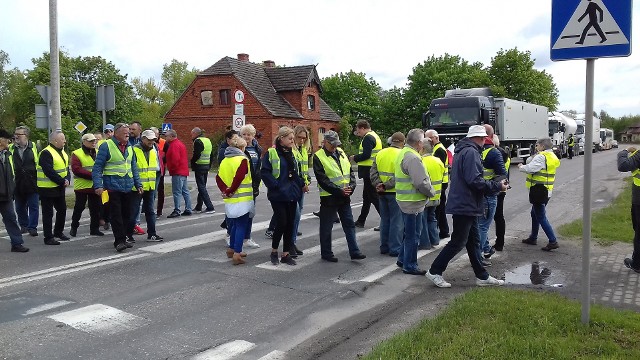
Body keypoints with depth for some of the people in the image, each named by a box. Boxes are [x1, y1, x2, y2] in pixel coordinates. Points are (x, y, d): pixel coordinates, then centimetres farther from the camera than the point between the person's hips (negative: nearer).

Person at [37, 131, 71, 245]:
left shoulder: (62, 153, 12)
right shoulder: (46, 153, -17)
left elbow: (66, 168, 12)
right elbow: (49, 172, -23)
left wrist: (67, 179, -7)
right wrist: (62, 181, -19)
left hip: (60, 188, 9)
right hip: (48, 188, -9)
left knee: (62, 210, 17)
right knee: (48, 213, -2)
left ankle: (58, 232, 34)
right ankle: (48, 237, 5)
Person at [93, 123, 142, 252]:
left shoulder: (129, 148, 13)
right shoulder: (106, 146, -7)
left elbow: (133, 167, 20)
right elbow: (97, 167, -9)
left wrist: (138, 184, 14)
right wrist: (98, 186, -17)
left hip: (127, 187, 7)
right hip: (113, 187, -6)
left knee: (126, 214, 10)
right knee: (116, 214, -6)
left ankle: (122, 238, 20)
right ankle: (119, 241, -4)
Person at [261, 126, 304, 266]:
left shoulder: (292, 153, 13)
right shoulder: (271, 153, -8)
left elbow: (298, 171, 22)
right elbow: (264, 172, -13)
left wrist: (300, 184, 8)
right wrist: (275, 185, -18)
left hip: (292, 195, 6)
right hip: (278, 195, -6)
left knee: (290, 224, 7)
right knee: (281, 223, -7)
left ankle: (286, 254, 17)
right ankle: (274, 251, 15)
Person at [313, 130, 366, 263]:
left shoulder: (341, 153, 11)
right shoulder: (318, 157, -10)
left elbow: (350, 172, 12)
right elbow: (322, 180, -16)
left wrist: (351, 186, -6)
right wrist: (339, 191, -20)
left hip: (345, 197, 6)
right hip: (329, 197, -6)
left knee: (349, 224, 9)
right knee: (326, 227, 5)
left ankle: (354, 252, 16)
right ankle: (326, 253, 19)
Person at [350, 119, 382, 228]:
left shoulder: (368, 138, -15)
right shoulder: (374, 136, 18)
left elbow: (366, 155, -24)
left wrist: (354, 158, -9)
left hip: (369, 171, -11)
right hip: (374, 171, 11)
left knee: (374, 197, -6)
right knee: (366, 197, 17)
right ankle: (360, 221, 26)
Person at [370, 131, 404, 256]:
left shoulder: (380, 153, 7)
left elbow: (373, 172, 1)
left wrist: (378, 184, -7)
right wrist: (386, 185, -18)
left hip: (382, 193, 6)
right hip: (395, 192, -6)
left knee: (384, 219, 16)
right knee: (396, 221, 3)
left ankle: (384, 247, 23)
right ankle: (395, 249, 6)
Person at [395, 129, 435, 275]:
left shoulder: (403, 153, 12)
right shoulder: (413, 158, -21)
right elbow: (422, 182, -24)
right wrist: (432, 192, -7)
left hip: (404, 200, 10)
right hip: (413, 202, -10)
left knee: (409, 232, 22)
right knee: (413, 235, 1)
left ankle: (402, 259, 32)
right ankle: (410, 266, 10)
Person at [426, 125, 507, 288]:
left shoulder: (462, 151, 16)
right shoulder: (471, 152, -17)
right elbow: (475, 180, -25)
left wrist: (494, 184, 14)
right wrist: (497, 185, -14)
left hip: (467, 205, 11)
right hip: (465, 205, -11)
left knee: (473, 241, 14)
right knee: (458, 242, -2)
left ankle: (482, 276, 23)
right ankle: (434, 271, 7)